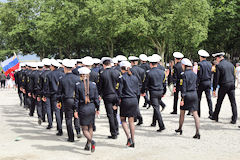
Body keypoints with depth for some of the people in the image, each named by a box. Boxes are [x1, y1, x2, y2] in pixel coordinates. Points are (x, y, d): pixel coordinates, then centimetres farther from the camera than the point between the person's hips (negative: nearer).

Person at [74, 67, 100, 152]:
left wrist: (75, 110, -3)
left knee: (85, 129, 3)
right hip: (92, 107, 3)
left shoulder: (78, 85, -8)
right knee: (90, 127, 18)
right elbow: (96, 98, 2)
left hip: (83, 108, -3)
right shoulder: (93, 84, -2)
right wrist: (97, 108, 11)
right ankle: (87, 145, 24)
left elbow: (76, 99, -7)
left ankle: (91, 141, -22)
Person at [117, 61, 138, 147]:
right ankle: (133, 141, 11)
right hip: (134, 100, 5)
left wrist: (119, 99, 2)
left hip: (125, 100, -5)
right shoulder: (134, 77, 9)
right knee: (131, 121, 11)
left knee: (123, 120, 10)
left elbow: (119, 90, -10)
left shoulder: (122, 77, -8)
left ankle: (128, 137, -8)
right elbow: (138, 91, 12)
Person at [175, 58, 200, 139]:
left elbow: (183, 87, -15)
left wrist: (182, 99, -14)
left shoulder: (184, 74, -12)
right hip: (194, 94, 5)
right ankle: (197, 133, -6)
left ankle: (180, 128, 30)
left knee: (182, 113, 15)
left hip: (187, 94, -5)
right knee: (195, 114, 0)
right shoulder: (194, 74, 8)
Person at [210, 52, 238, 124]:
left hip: (223, 86, -5)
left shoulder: (219, 65, -9)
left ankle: (215, 116, 22)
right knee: (233, 102, 4)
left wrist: (214, 89, -5)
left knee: (219, 102, 9)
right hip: (232, 85, 5)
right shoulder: (231, 64, 10)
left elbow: (216, 78, -10)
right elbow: (234, 76, 15)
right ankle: (234, 119, 2)